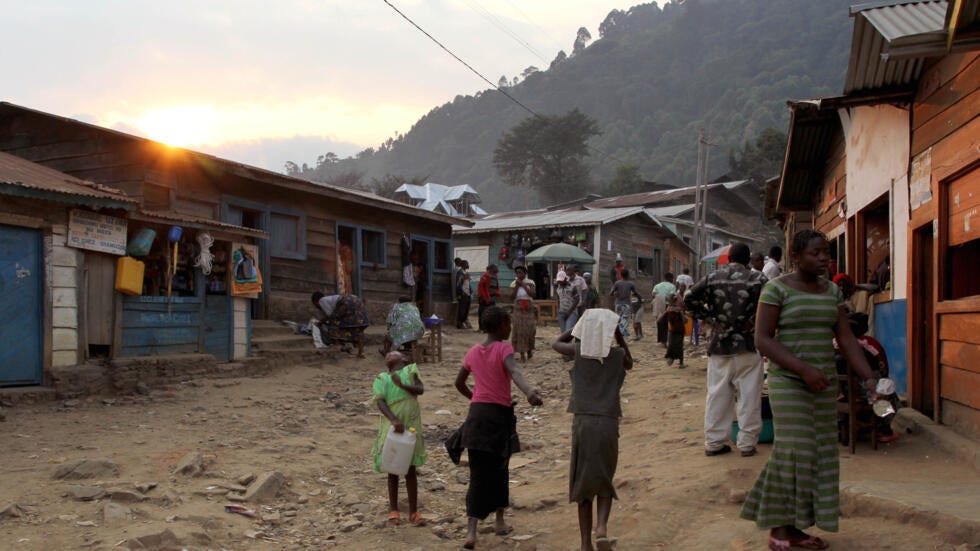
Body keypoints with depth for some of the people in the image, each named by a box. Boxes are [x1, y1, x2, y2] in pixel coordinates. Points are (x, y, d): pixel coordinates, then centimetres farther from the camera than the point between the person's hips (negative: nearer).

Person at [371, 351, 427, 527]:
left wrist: (402, 385, -25)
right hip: (391, 427, 0)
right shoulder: (381, 379, 4)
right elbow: (380, 401, -11)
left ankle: (413, 511, 13)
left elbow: (420, 390, -7)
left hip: (411, 427, 0)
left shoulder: (410, 370, 7)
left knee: (410, 469, 5)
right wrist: (394, 420, -26)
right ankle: (393, 510, 19)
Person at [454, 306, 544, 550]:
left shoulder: (473, 352, 10)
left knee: (479, 474, 2)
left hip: (477, 413, 4)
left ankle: (471, 531, -12)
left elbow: (459, 383, 20)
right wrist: (529, 391, -45)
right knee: (499, 469, 17)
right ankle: (499, 521, 28)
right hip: (500, 414, -4)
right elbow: (514, 371, -28)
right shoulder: (504, 348, -6)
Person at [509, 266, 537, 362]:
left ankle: (529, 350, 22)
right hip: (518, 310, 1)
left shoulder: (530, 282, -2)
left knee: (529, 331, 2)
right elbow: (511, 297, -7)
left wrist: (523, 285, -16)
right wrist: (517, 286, -13)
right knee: (519, 332, -3)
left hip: (529, 310, -1)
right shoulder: (514, 283, 2)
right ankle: (522, 354, 0)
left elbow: (532, 294, -15)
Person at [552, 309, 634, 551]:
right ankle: (602, 527, -8)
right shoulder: (618, 354, 2)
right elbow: (630, 364, 28)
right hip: (608, 423, 0)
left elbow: (556, 344, 23)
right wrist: (619, 337, 20)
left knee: (583, 483, 9)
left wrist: (581, 325, 23)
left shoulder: (579, 350, 1)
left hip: (582, 422, 0)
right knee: (604, 481, 16)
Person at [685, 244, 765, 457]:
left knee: (717, 394, 9)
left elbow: (690, 300, -3)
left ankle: (714, 442, 15)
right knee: (749, 395, 5)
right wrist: (753, 322, 1)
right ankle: (747, 443, 8)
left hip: (719, 345, 3)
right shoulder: (757, 279, -5)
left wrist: (710, 318, 4)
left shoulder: (713, 278, 2)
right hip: (748, 345, -3)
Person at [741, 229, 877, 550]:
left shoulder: (832, 291, 9)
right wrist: (803, 369, -22)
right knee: (794, 451, -10)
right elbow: (763, 339, -14)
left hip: (823, 382, 6)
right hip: (788, 381, -6)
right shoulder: (776, 289, -9)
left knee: (819, 454, 5)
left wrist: (868, 378, -6)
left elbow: (846, 339, 7)